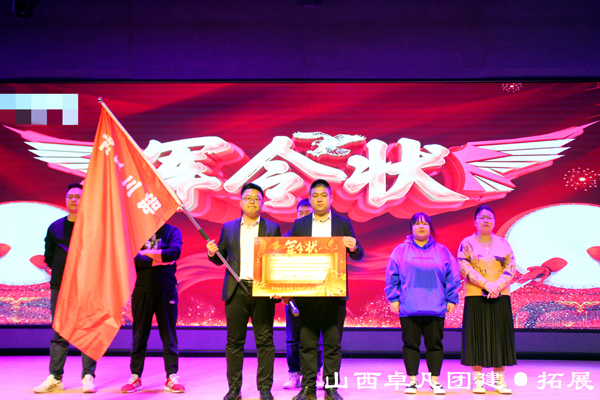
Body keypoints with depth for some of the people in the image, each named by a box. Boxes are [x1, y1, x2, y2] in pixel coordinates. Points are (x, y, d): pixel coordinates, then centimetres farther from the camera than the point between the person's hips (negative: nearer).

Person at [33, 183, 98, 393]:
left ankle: (88, 377, 2)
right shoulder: (55, 227, 12)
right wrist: (64, 270, 2)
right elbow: (49, 257, 14)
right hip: (60, 288, 3)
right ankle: (55, 378, 8)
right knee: (59, 333, 4)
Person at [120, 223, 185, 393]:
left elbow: (174, 252, -13)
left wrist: (147, 253, -13)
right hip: (142, 290, 1)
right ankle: (135, 377, 13)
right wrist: (156, 260, -14)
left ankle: (172, 378, 7)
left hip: (166, 290, -1)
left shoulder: (173, 231, 5)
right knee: (139, 335, 6)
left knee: (169, 335, 2)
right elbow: (132, 257, -6)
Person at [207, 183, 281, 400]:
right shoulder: (228, 228, 14)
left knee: (265, 341, 0)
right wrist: (212, 253, -7)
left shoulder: (272, 228, 8)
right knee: (234, 341, 3)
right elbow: (220, 259, 15)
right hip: (236, 291, 2)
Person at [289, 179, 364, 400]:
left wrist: (354, 248, -17)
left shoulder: (343, 224, 8)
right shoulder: (299, 225, 10)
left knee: (333, 343, 2)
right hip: (306, 292, 1)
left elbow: (358, 255, 5)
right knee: (307, 342, 2)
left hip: (334, 292, -1)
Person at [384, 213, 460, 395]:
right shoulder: (401, 251, 7)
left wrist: (451, 299, 4)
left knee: (435, 344, 4)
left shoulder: (442, 251, 10)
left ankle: (435, 380, 13)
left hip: (435, 308, 1)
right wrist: (393, 298, -1)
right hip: (408, 308, -1)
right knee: (410, 344, 2)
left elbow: (453, 276, 9)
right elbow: (392, 276, 5)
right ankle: (412, 380, 10)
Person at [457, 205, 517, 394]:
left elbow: (511, 267, 2)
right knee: (477, 335, -2)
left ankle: (499, 380, 7)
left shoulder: (503, 243, 11)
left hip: (500, 297, 3)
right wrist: (486, 284, -18)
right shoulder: (467, 243, 3)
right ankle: (478, 379, 4)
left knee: (500, 335, 2)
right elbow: (464, 268, -8)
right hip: (476, 297, -2)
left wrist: (497, 286, -14)